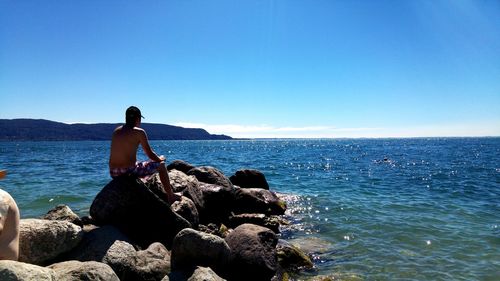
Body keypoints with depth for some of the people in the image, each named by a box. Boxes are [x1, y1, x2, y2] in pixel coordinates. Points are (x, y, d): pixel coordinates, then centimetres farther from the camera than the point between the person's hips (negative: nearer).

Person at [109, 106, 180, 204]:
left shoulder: (116, 131, 11)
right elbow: (150, 154, -6)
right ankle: (171, 196, 19)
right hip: (129, 171, -7)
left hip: (113, 173, 7)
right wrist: (160, 159, 16)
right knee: (161, 165, 11)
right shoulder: (139, 132, -8)